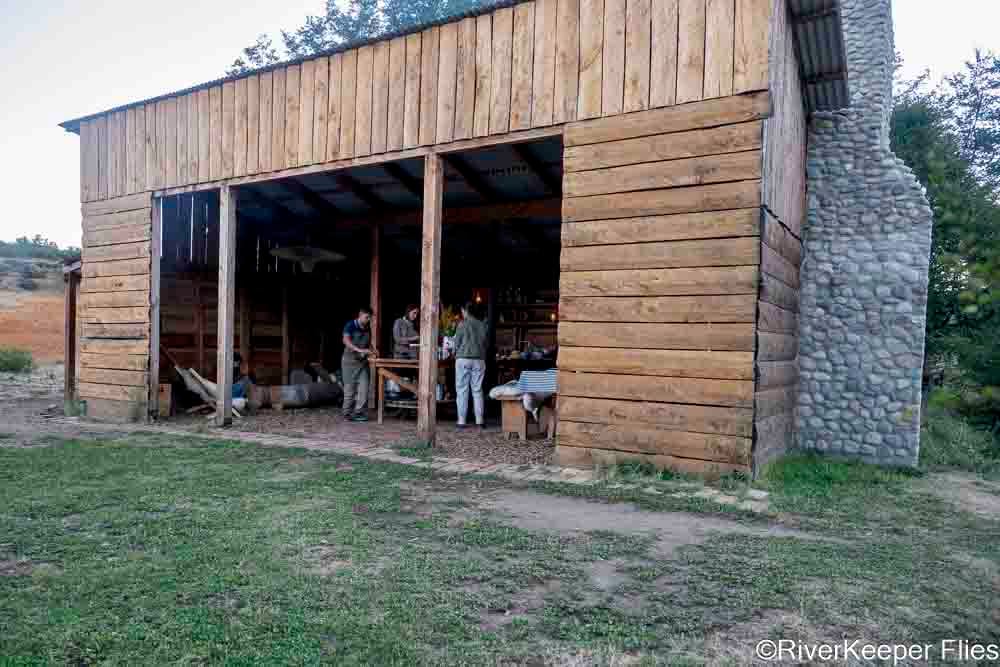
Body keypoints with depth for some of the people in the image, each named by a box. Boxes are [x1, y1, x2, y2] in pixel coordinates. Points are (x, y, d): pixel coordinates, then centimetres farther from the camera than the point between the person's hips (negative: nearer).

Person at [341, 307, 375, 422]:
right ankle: (347, 413, 12)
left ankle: (359, 412, 1)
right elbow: (346, 341, -24)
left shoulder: (367, 328, 9)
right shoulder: (350, 325, -8)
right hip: (350, 360, -5)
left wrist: (372, 351, 2)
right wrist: (360, 350, -36)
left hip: (363, 361, 5)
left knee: (364, 387, -6)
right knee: (350, 388, 1)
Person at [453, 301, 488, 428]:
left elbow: (457, 343, -1)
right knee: (478, 390, 8)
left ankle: (461, 420, 2)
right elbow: (486, 343, 7)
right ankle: (480, 420, 7)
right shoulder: (482, 325, 3)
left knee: (462, 390, 3)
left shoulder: (462, 324, -6)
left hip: (463, 359, -3)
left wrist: (457, 352, 18)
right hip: (479, 360, 3)